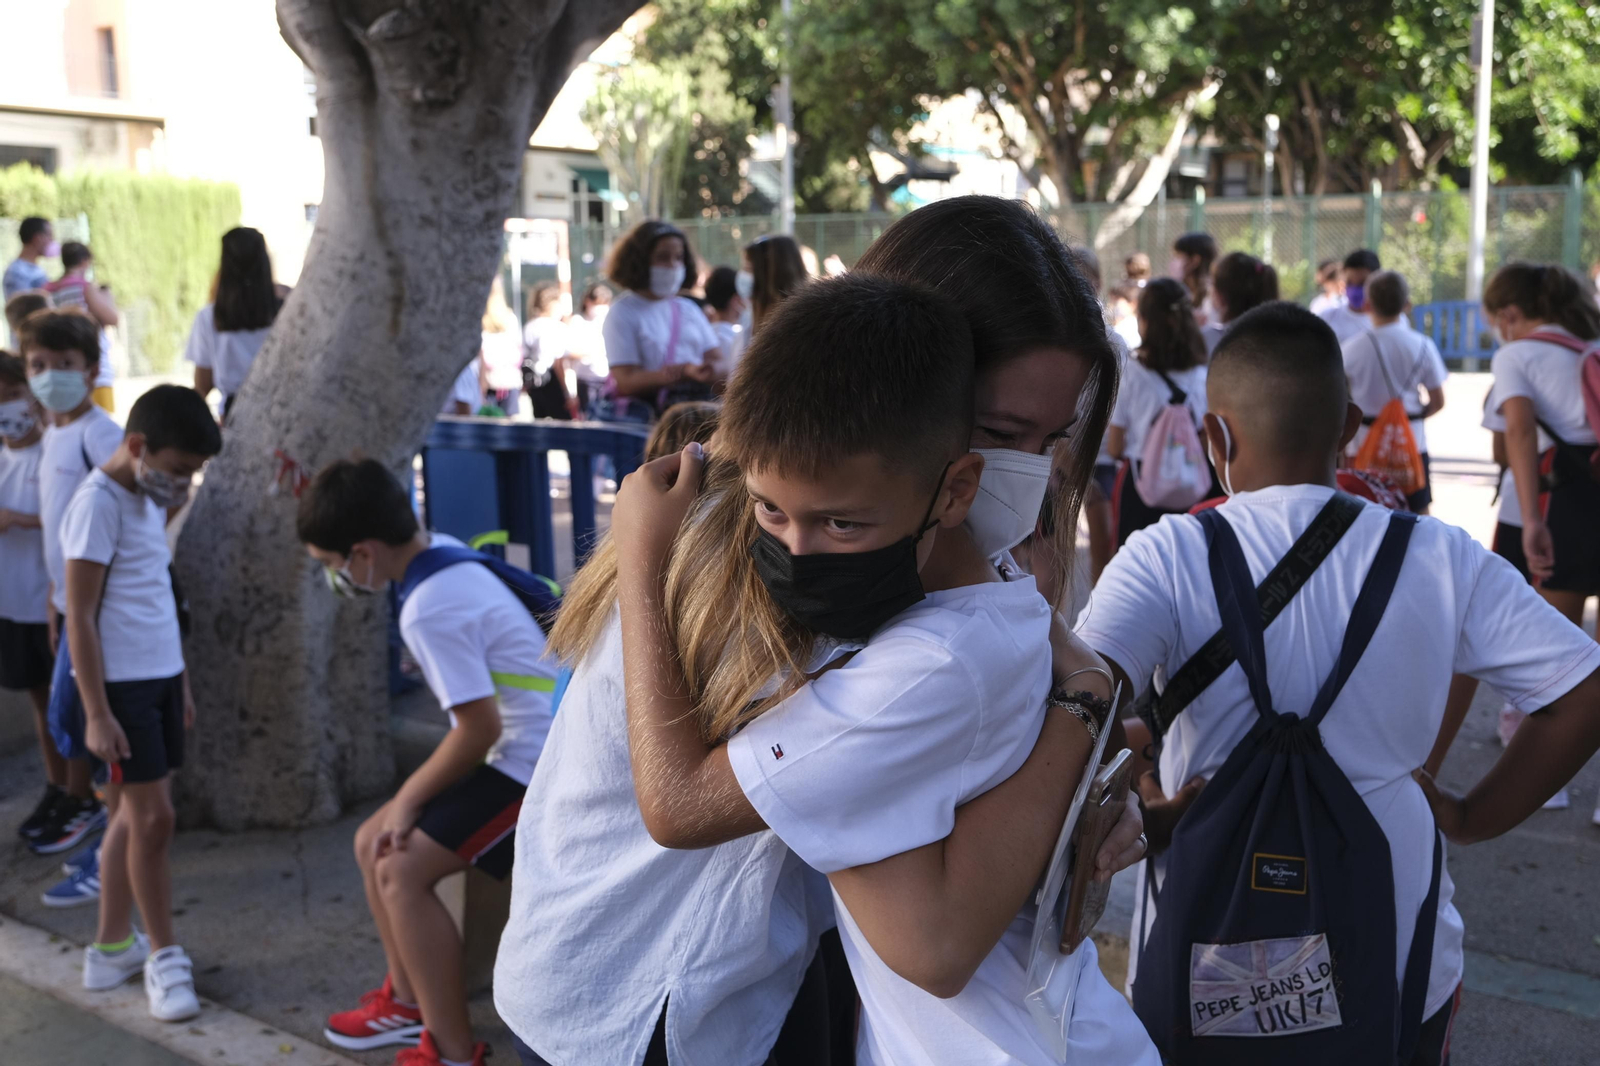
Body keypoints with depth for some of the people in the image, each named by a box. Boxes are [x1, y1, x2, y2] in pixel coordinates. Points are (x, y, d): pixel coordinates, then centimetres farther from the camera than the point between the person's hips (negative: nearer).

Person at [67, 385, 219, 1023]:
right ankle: (163, 956, 10)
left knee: (133, 814, 13)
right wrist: (96, 714, -17)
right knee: (153, 818, -4)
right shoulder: (98, 504, -15)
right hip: (120, 684, -8)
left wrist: (180, 682, 19)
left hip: (160, 678, 8)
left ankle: (112, 946, 24)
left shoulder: (149, 498, 10)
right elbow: (80, 617, -16)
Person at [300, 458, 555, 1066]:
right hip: (524, 749, 10)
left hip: (528, 763, -10)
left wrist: (409, 797, -10)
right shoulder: (443, 551, 2)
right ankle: (409, 1001, 27)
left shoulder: (429, 611, -25)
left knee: (402, 870, -14)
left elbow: (480, 728, -23)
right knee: (374, 844, 13)